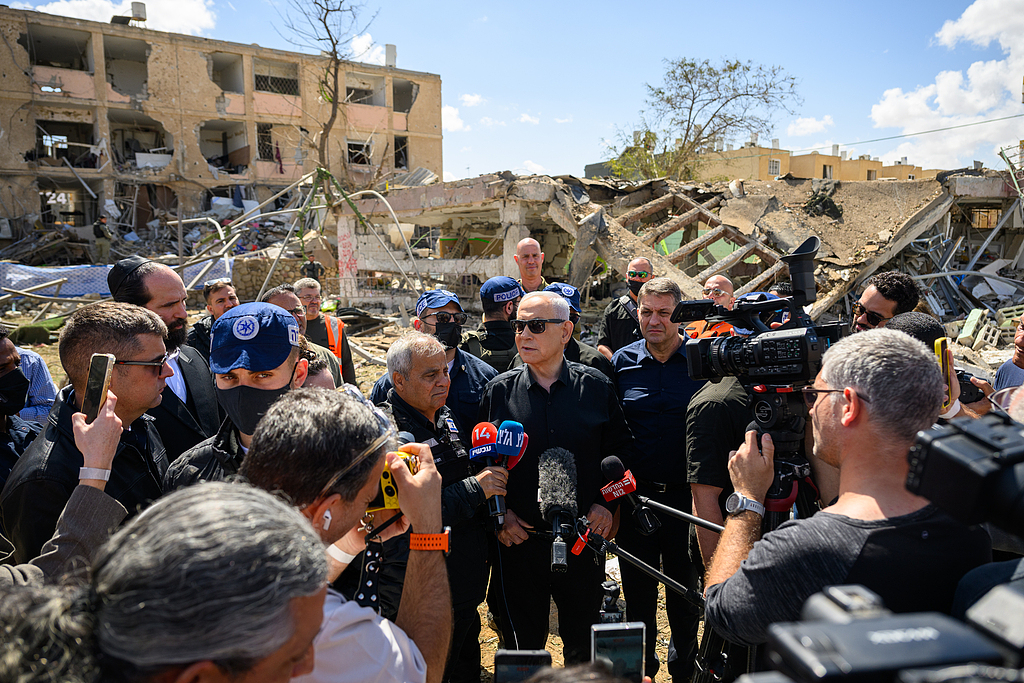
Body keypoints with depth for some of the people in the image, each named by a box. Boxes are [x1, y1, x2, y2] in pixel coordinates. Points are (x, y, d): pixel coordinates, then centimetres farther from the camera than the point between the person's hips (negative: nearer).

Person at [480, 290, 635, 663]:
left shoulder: (597, 387, -2)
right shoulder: (499, 391, -3)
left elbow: (621, 448, 6)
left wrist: (607, 502, -3)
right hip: (518, 537, 0)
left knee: (583, 643, 18)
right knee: (522, 640, 15)